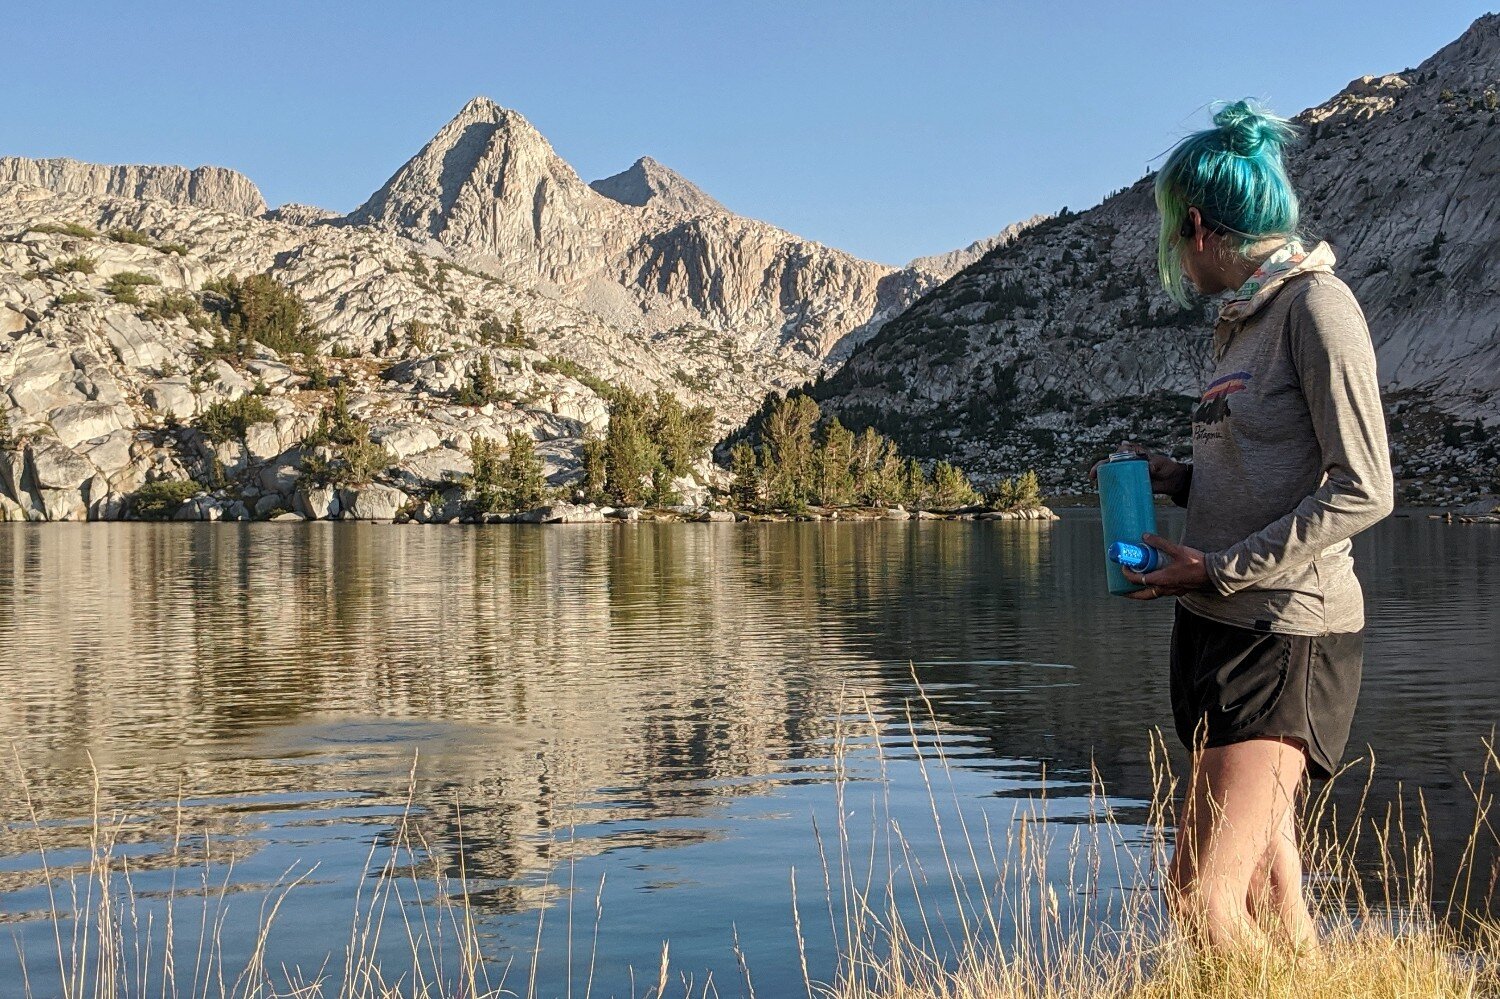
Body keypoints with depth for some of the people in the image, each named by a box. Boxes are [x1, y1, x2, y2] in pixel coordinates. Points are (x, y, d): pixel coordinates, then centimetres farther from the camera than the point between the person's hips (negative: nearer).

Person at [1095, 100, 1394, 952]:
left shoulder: (1316, 304, -10)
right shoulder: (1244, 319, 16)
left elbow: (1363, 491, -16)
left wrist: (1223, 568, -17)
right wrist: (1175, 478, 7)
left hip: (1286, 631, -9)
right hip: (1221, 627, 9)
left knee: (1205, 897, -13)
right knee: (1266, 895, 10)